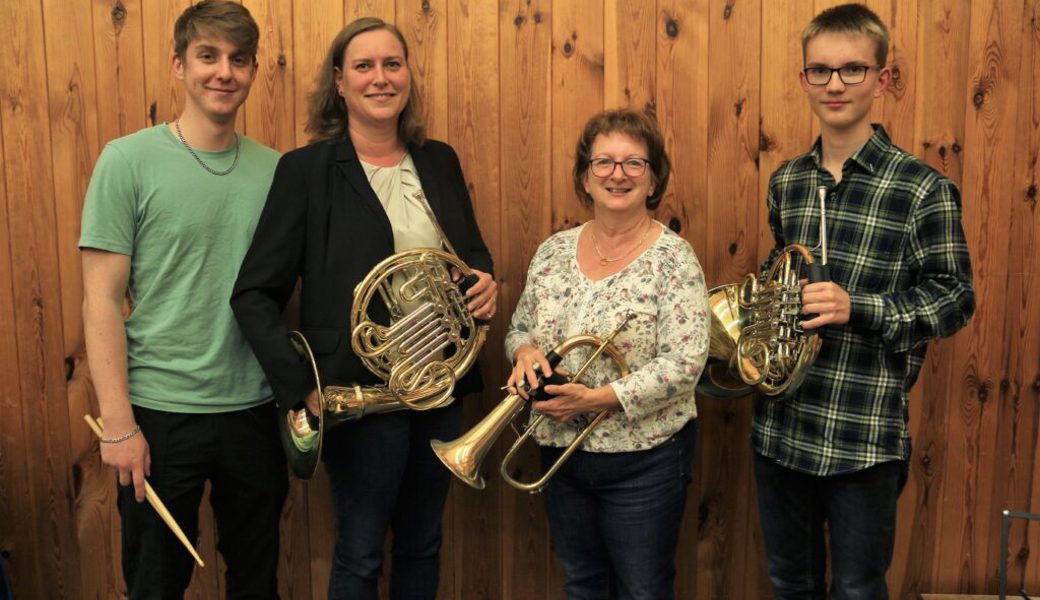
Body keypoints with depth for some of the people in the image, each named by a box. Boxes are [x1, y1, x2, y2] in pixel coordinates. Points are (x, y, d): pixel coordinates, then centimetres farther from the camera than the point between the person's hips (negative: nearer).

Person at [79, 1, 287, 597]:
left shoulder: (275, 169, 2)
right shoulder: (129, 161, -8)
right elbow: (102, 301, -9)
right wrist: (119, 424, -12)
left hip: (255, 409, 3)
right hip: (161, 413, -3)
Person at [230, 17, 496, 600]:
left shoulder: (439, 161, 6)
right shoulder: (307, 169, -9)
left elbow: (473, 253, 17)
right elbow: (255, 295, -11)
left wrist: (485, 281, -7)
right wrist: (303, 387, -20)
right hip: (362, 393, -5)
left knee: (422, 546, 20)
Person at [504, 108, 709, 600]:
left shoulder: (674, 259, -13)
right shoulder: (553, 251, 2)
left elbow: (683, 364, -19)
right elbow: (519, 329, 11)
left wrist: (599, 398, -25)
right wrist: (526, 352, -12)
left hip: (643, 460, -4)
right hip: (561, 450, 5)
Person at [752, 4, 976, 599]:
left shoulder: (923, 189, -10)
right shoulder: (787, 181, 7)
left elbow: (955, 299, -9)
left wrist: (856, 308, -23)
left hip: (864, 432, -5)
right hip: (780, 421, 5)